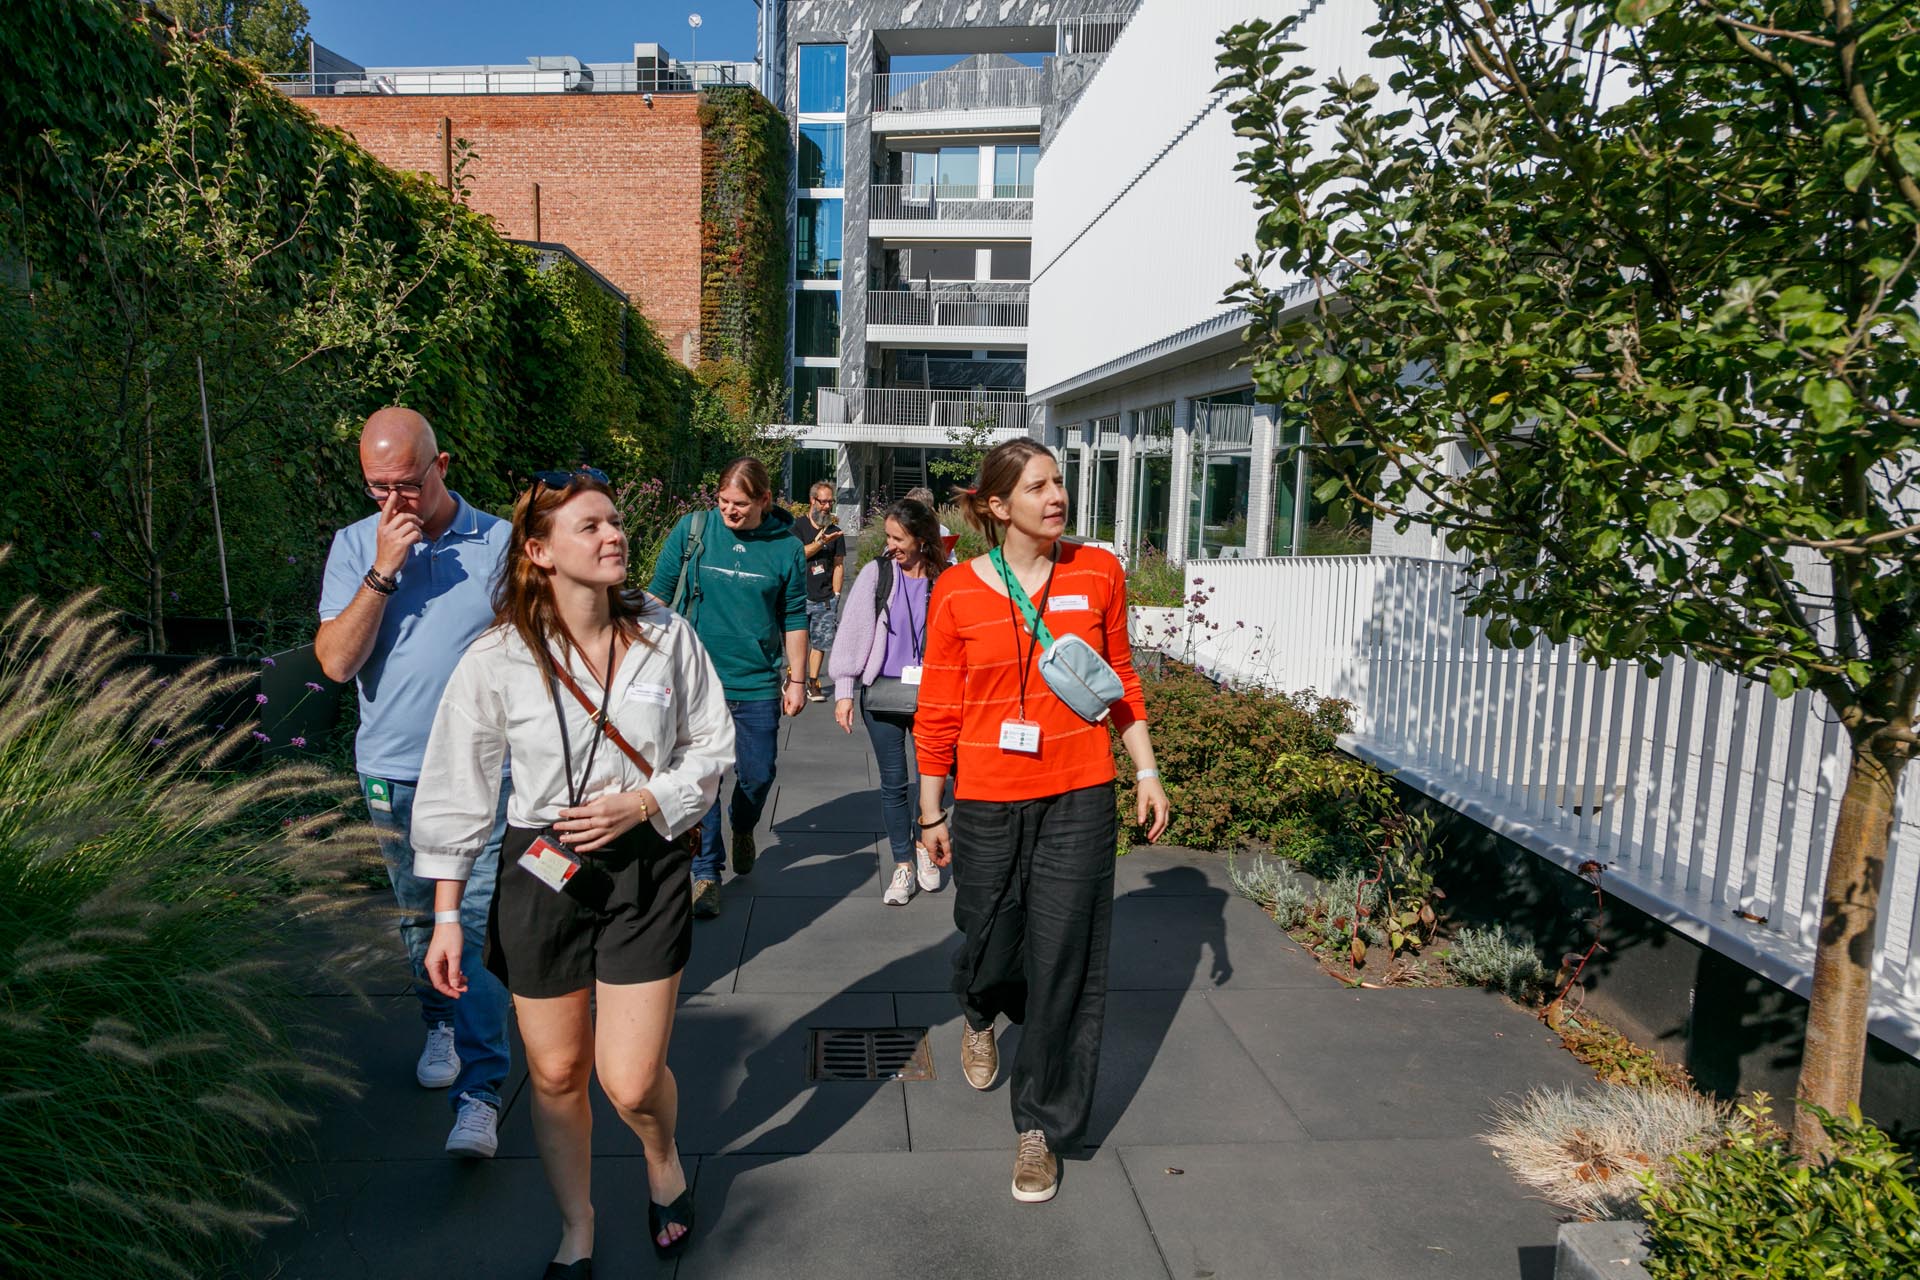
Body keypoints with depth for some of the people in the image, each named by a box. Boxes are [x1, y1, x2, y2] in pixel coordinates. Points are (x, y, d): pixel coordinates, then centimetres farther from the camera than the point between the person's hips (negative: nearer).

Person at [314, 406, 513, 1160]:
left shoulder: (498, 543, -5)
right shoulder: (354, 546, 0)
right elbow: (336, 662, -8)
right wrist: (383, 571, -18)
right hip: (394, 773, 3)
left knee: (476, 925, -5)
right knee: (418, 921, 18)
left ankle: (479, 1095, 1)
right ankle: (441, 1024, 42)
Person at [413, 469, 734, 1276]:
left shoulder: (665, 636, -8)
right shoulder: (498, 658, -10)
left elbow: (712, 748, 1)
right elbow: (455, 790, -3)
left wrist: (643, 803, -14)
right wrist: (447, 915, -1)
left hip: (646, 869, 0)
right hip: (541, 872, 0)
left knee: (631, 1082, 1)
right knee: (555, 1073, 14)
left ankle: (662, 1159, 39)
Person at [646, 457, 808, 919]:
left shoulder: (786, 547, -1)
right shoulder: (692, 529, -1)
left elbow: (794, 619, 6)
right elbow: (658, 594, 5)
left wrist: (796, 680, 6)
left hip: (757, 685, 1)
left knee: (757, 775, 9)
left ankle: (742, 828, 43)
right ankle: (706, 871, 17)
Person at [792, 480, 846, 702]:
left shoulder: (835, 532, 12)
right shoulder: (798, 526, 3)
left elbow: (839, 565, 12)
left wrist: (836, 595, 6)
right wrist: (821, 542, -20)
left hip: (825, 599, 3)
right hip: (800, 596, -3)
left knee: (820, 642, 2)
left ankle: (813, 684, 10)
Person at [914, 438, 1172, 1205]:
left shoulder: (1098, 572, 0)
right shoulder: (956, 591, -4)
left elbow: (1120, 682, 9)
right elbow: (938, 712, 0)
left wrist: (1147, 773, 6)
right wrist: (931, 812, 4)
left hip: (1078, 797, 1)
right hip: (987, 802, 0)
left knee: (1064, 963, 4)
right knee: (989, 947, 13)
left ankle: (1042, 1126, 25)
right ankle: (979, 1017, 52)